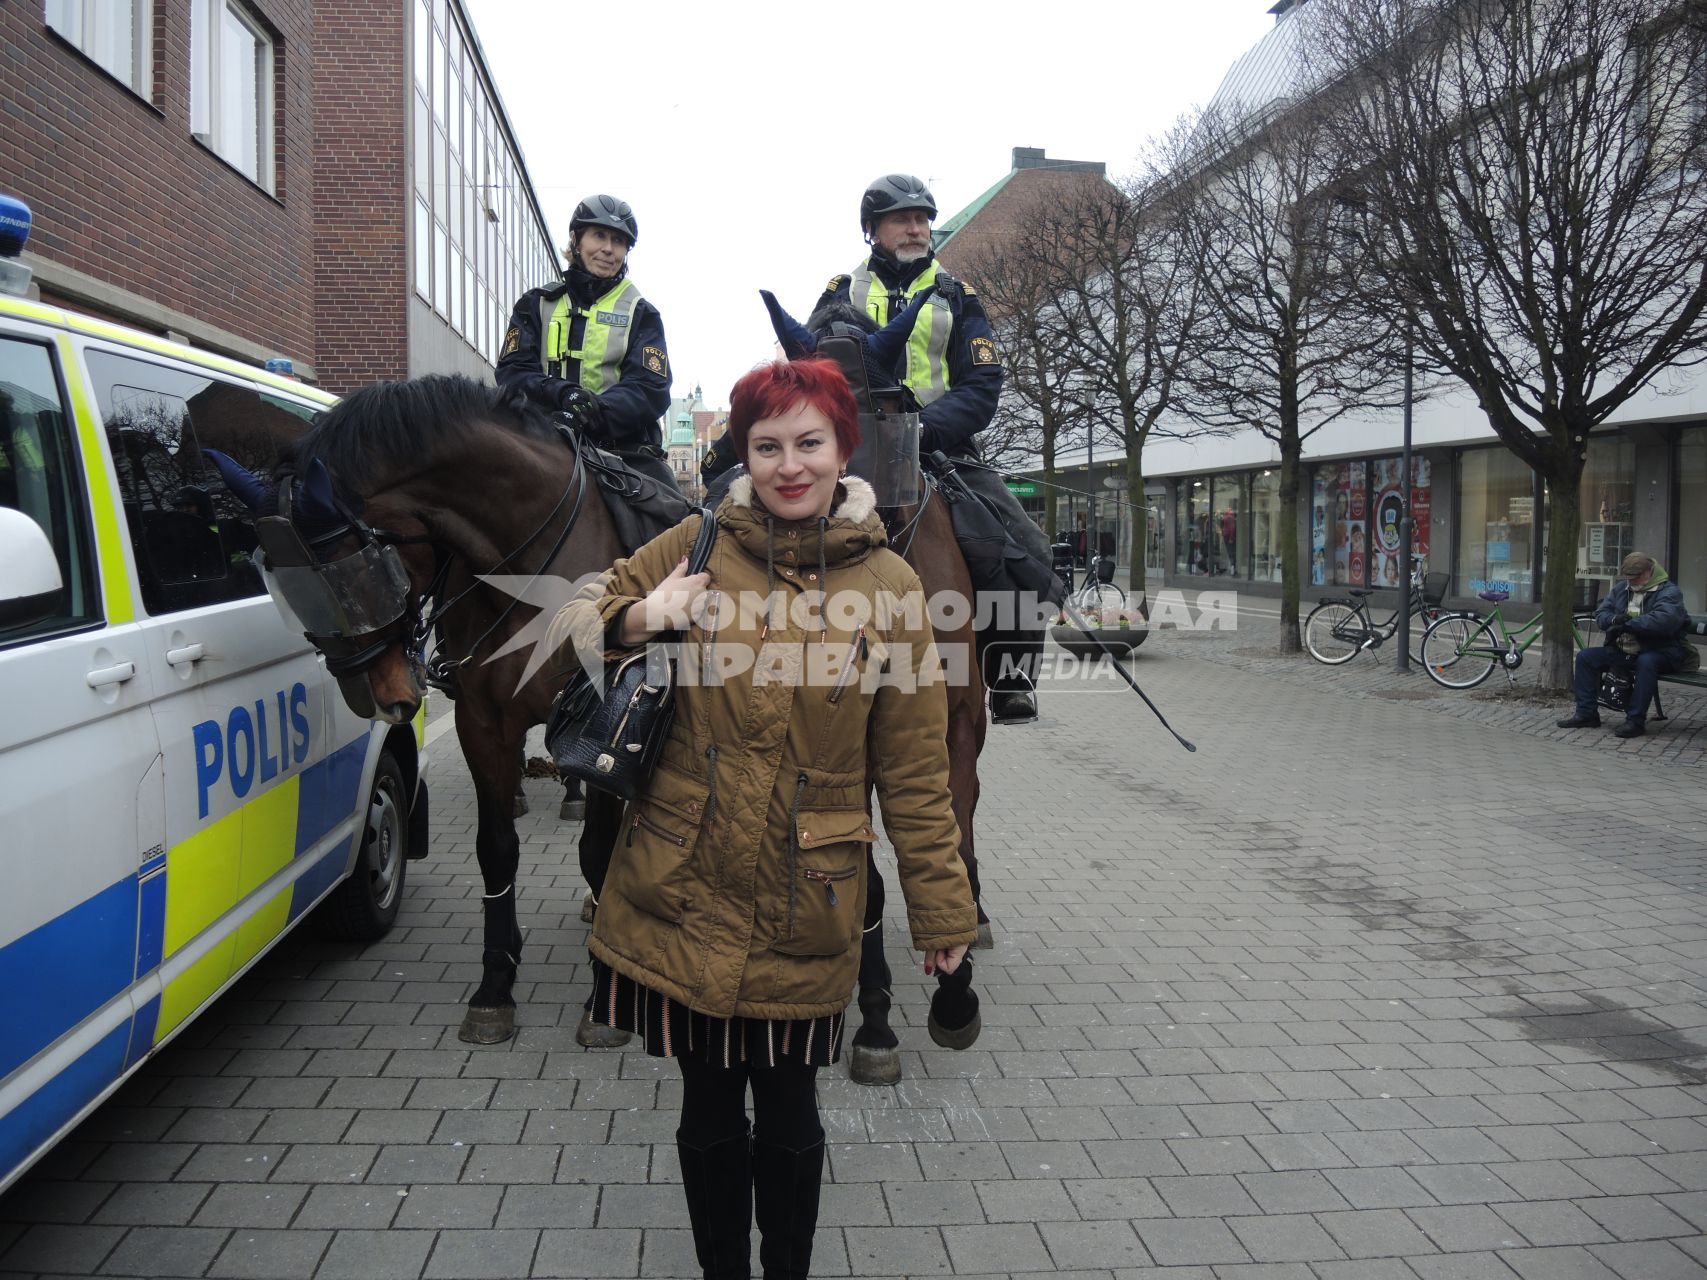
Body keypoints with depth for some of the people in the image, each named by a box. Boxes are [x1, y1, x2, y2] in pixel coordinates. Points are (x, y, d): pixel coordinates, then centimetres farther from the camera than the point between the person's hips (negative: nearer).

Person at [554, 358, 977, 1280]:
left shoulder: (889, 585, -2)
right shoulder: (696, 546, -1)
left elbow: (915, 771, 0)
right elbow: (573, 622, 10)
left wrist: (942, 910, 2)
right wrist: (635, 621, -13)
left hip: (804, 912, -1)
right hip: (684, 892, 1)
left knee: (787, 1115, 12)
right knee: (709, 1109, 15)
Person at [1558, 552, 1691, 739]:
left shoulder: (1668, 592, -11)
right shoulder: (1621, 588, 10)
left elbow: (1663, 620, -31)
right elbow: (1600, 614, 6)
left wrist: (1628, 624, -29)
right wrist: (1614, 620, -17)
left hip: (1661, 651, -7)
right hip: (1624, 650, 7)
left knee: (1646, 662, -39)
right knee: (1585, 657, -5)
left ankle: (1636, 721, -34)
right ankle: (1586, 713, -3)